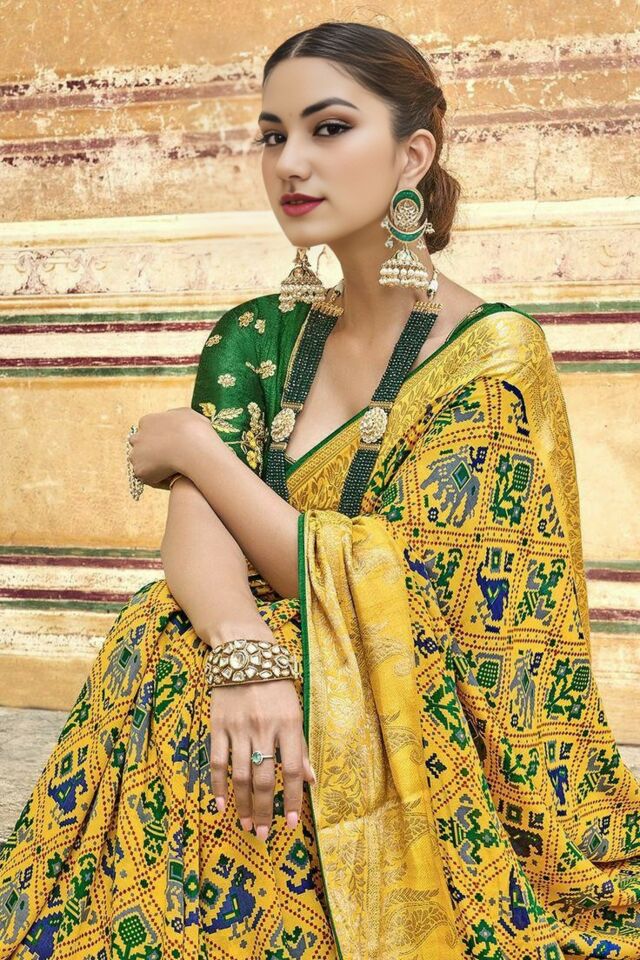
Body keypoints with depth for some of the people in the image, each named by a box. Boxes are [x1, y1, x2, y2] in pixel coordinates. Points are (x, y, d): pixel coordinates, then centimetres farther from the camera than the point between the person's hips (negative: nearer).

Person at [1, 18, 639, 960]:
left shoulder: (495, 354, -9)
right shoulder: (256, 336, 6)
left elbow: (386, 588, -16)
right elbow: (195, 529, -7)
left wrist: (196, 446, -8)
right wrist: (245, 650, -30)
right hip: (276, 707, 4)